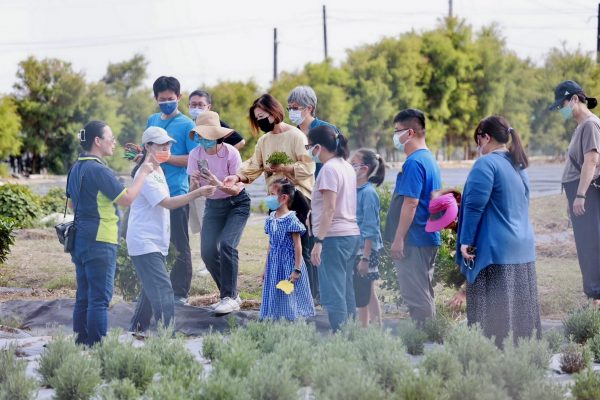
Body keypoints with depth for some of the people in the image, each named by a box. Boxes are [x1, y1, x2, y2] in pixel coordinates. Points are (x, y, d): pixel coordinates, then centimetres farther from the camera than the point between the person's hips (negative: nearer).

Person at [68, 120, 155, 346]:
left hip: (80, 239, 9)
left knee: (84, 296, 13)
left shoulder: (76, 169, 12)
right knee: (100, 298, -6)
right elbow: (127, 199, -17)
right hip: (99, 241, -9)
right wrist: (143, 173, -7)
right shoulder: (98, 170, -17)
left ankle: (81, 341, 17)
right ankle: (96, 344, -7)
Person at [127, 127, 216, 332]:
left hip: (156, 243, 10)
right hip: (144, 243, -10)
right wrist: (198, 193, -31)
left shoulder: (157, 170, 14)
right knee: (162, 289, -17)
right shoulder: (145, 175, -18)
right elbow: (168, 203, -25)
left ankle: (136, 331, 24)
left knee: (151, 289, 15)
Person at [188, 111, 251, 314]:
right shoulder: (195, 154, -10)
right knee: (208, 251, -6)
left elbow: (237, 189, -20)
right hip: (213, 205, 5)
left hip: (237, 204, -5)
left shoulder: (231, 153, -21)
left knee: (226, 244, -24)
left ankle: (230, 297, -17)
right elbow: (194, 190, -10)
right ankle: (230, 294, 12)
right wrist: (196, 183, -34)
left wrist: (218, 184, -39)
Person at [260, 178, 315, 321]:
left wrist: (297, 270, -15)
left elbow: (297, 246, -13)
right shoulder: (271, 219, 7)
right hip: (274, 265, 7)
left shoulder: (291, 220, -14)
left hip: (288, 265, -7)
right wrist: (266, 268, 17)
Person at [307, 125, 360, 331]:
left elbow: (330, 209, -18)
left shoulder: (329, 169, -12)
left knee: (332, 294, -9)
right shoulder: (346, 167, 15)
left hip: (334, 237, -9)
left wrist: (319, 241, -20)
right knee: (346, 291, 12)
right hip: (351, 234, 9)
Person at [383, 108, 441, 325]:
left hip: (414, 241, -10)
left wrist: (398, 239, -19)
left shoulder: (414, 163, -16)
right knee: (422, 295, 14)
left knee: (417, 296, -7)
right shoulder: (429, 159, 16)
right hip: (428, 239, 10)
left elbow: (411, 203, -21)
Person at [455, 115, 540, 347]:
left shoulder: (486, 164, -12)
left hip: (495, 250, -8)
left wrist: (466, 241, -11)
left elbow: (474, 206, -16)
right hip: (523, 249, 8)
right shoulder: (519, 167, 15)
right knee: (520, 310, 9)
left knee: (493, 315, -6)